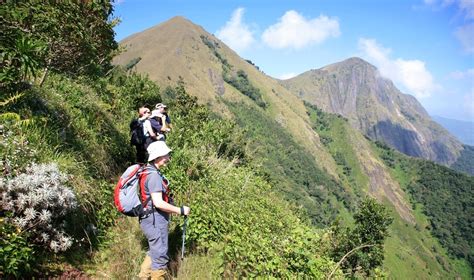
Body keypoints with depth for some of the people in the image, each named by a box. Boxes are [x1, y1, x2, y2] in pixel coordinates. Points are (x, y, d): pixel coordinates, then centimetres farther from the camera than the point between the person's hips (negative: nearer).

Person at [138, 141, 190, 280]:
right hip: (155, 220, -10)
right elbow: (158, 203, -27)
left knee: (154, 252, 23)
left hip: (152, 219, 10)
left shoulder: (150, 171, 11)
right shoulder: (154, 175, -20)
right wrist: (180, 210, -18)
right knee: (160, 256, 1)